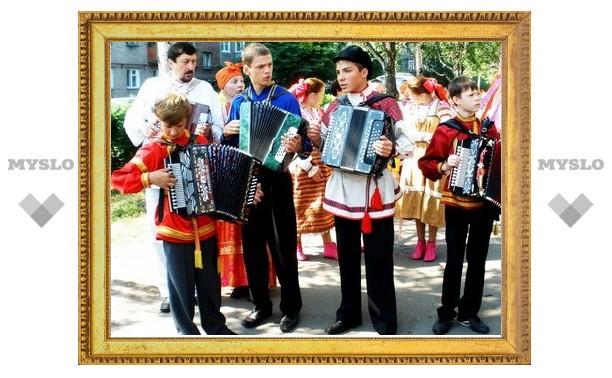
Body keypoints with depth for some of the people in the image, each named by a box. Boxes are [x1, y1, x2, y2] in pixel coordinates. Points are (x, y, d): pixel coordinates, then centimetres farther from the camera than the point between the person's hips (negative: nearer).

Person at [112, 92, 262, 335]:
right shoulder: (153, 150, -7)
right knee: (181, 285, 5)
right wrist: (150, 178, -22)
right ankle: (186, 331, 24)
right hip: (174, 232, -3)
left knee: (210, 282, 14)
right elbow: (118, 179, -11)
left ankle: (216, 326, 32)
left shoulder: (200, 143, 4)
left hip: (205, 228, 4)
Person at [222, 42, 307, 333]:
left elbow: (302, 141, -9)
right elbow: (230, 145, 13)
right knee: (252, 244, 10)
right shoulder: (239, 102, 9)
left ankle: (291, 307, 15)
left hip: (276, 179, -4)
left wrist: (297, 146, -30)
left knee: (283, 245, 2)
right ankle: (261, 304, 24)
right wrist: (227, 132, -8)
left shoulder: (286, 99, -4)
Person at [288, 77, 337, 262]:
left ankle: (328, 245, 14)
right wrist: (310, 168, -18)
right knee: (300, 207, 6)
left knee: (323, 206, 8)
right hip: (304, 168, -6)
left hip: (322, 165, 6)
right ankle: (296, 246, 20)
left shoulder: (318, 113, 9)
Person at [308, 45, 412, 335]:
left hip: (375, 190, -5)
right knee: (347, 257, 15)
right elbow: (325, 144, 16)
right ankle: (349, 314, 29)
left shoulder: (385, 104, -5)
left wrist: (392, 149, -33)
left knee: (378, 260, 2)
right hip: (342, 191, 5)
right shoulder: (335, 106, 10)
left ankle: (385, 321, 14)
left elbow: (405, 139, -13)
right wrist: (315, 139, -5)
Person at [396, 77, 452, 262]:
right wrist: (430, 136, -6)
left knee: (432, 200, -2)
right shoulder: (410, 107, 6)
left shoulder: (441, 105, -8)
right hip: (416, 155, 5)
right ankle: (420, 241, 16)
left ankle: (431, 243, 9)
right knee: (416, 199, 5)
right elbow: (408, 132, 4)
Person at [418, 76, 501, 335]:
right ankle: (447, 313, 16)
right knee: (455, 261, 3)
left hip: (485, 204, 4)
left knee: (478, 261, 10)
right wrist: (443, 166, -24)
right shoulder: (446, 130, -6)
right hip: (457, 204, -4)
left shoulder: (489, 128, 6)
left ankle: (469, 313, 21)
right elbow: (426, 163, -6)